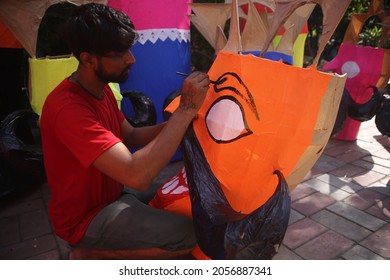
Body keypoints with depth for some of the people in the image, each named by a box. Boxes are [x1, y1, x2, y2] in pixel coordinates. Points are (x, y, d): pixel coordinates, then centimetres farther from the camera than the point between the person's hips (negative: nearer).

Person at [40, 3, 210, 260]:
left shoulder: (102, 89, 0)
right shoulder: (67, 107, -31)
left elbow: (132, 137, 5)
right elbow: (137, 176, -39)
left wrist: (179, 121, -12)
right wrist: (186, 110, -34)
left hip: (111, 199, 9)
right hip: (86, 217, -9)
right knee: (190, 234, -18)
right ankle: (89, 256, -3)